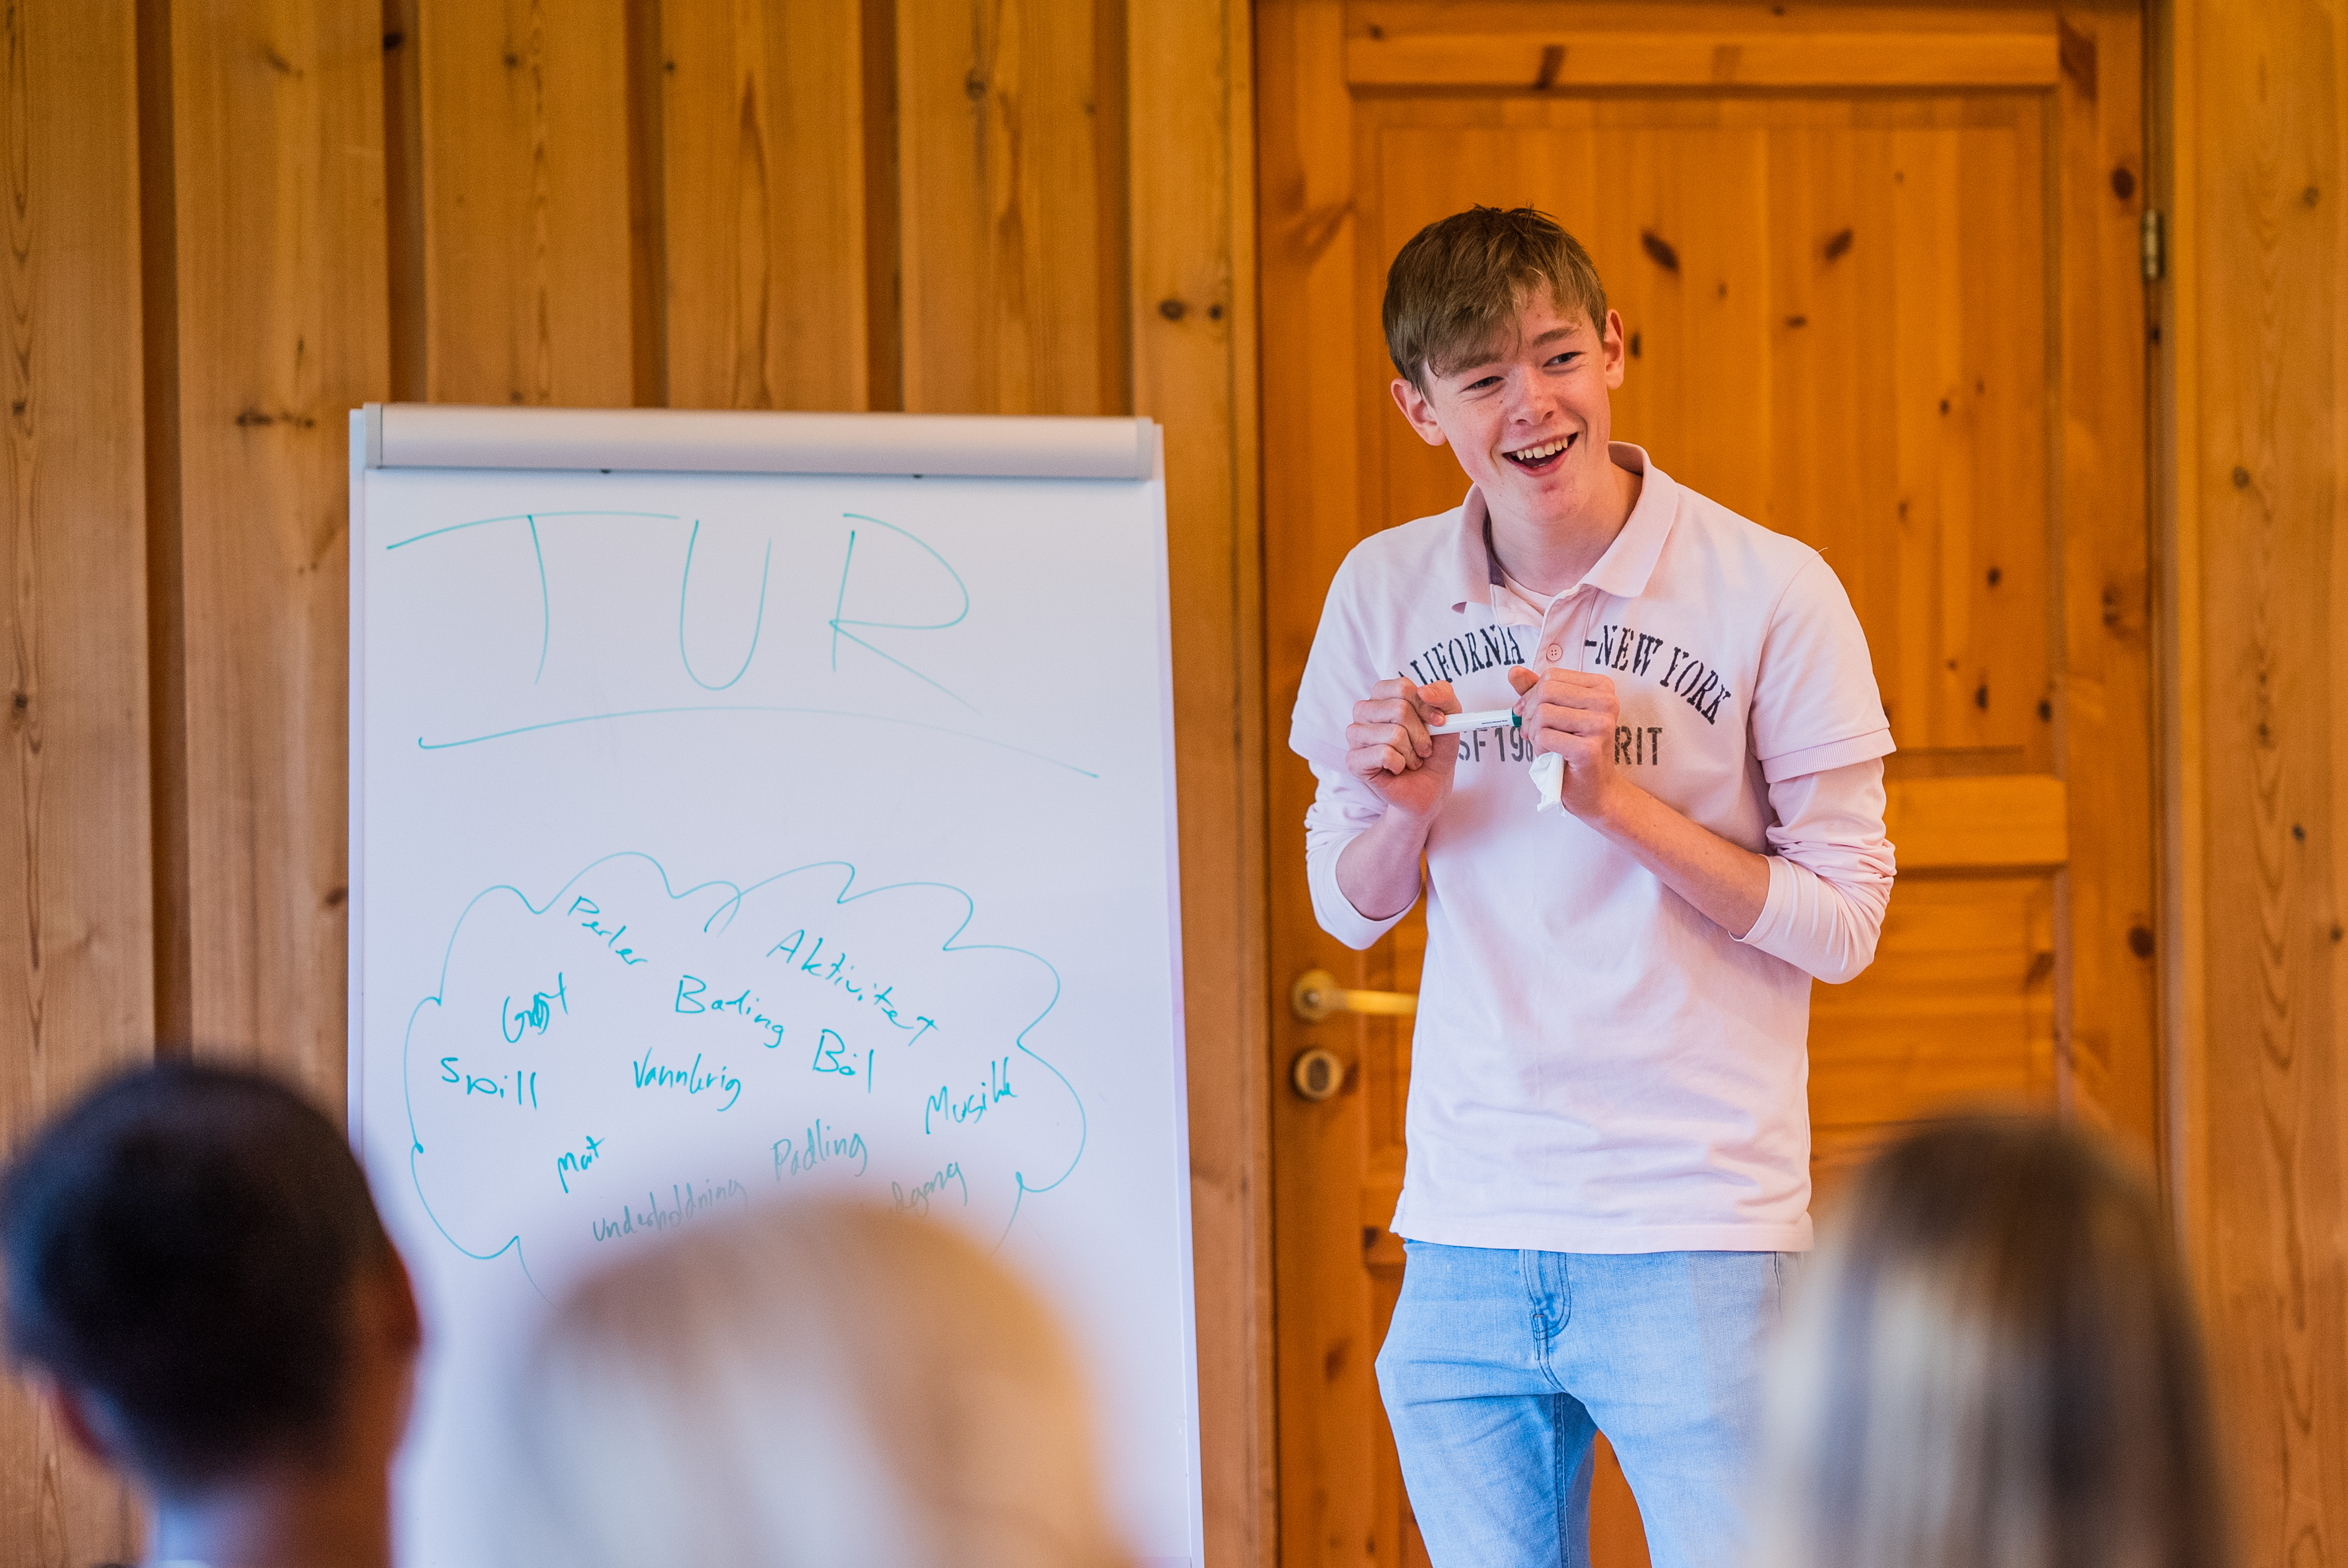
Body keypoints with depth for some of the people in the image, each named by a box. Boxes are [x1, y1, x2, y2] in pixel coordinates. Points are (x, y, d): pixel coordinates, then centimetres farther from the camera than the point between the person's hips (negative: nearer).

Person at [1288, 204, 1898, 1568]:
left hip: (1700, 1240, -3)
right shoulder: (1384, 594, 5)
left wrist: (1614, 797, -16)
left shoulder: (1771, 593, -6)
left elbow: (1843, 923, -6)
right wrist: (1398, 807, -8)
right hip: (1466, 1235, 4)